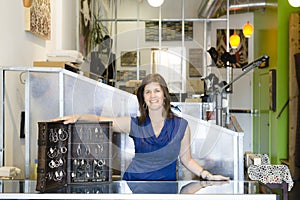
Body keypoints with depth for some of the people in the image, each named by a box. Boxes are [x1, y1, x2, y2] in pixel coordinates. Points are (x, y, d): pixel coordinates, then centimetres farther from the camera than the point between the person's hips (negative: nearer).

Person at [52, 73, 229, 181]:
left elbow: (187, 159, 9)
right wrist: (77, 117, -15)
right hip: (134, 182, 0)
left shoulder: (181, 126, 3)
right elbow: (100, 120, 2)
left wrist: (207, 175, -3)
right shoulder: (134, 124, 3)